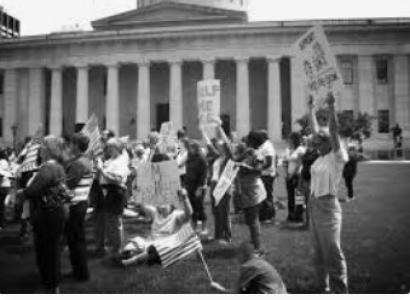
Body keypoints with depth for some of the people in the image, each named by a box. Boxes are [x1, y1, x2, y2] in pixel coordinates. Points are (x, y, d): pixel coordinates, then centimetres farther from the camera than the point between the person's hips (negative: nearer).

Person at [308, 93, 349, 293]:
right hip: (314, 204, 8)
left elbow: (333, 131, -23)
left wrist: (331, 107, -28)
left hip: (327, 205, -8)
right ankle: (324, 287, 29)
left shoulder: (337, 157, -10)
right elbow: (315, 129, 17)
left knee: (333, 253, -5)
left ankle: (340, 292, 4)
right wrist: (311, 109, 22)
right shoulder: (321, 157, 8)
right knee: (319, 252, 16)